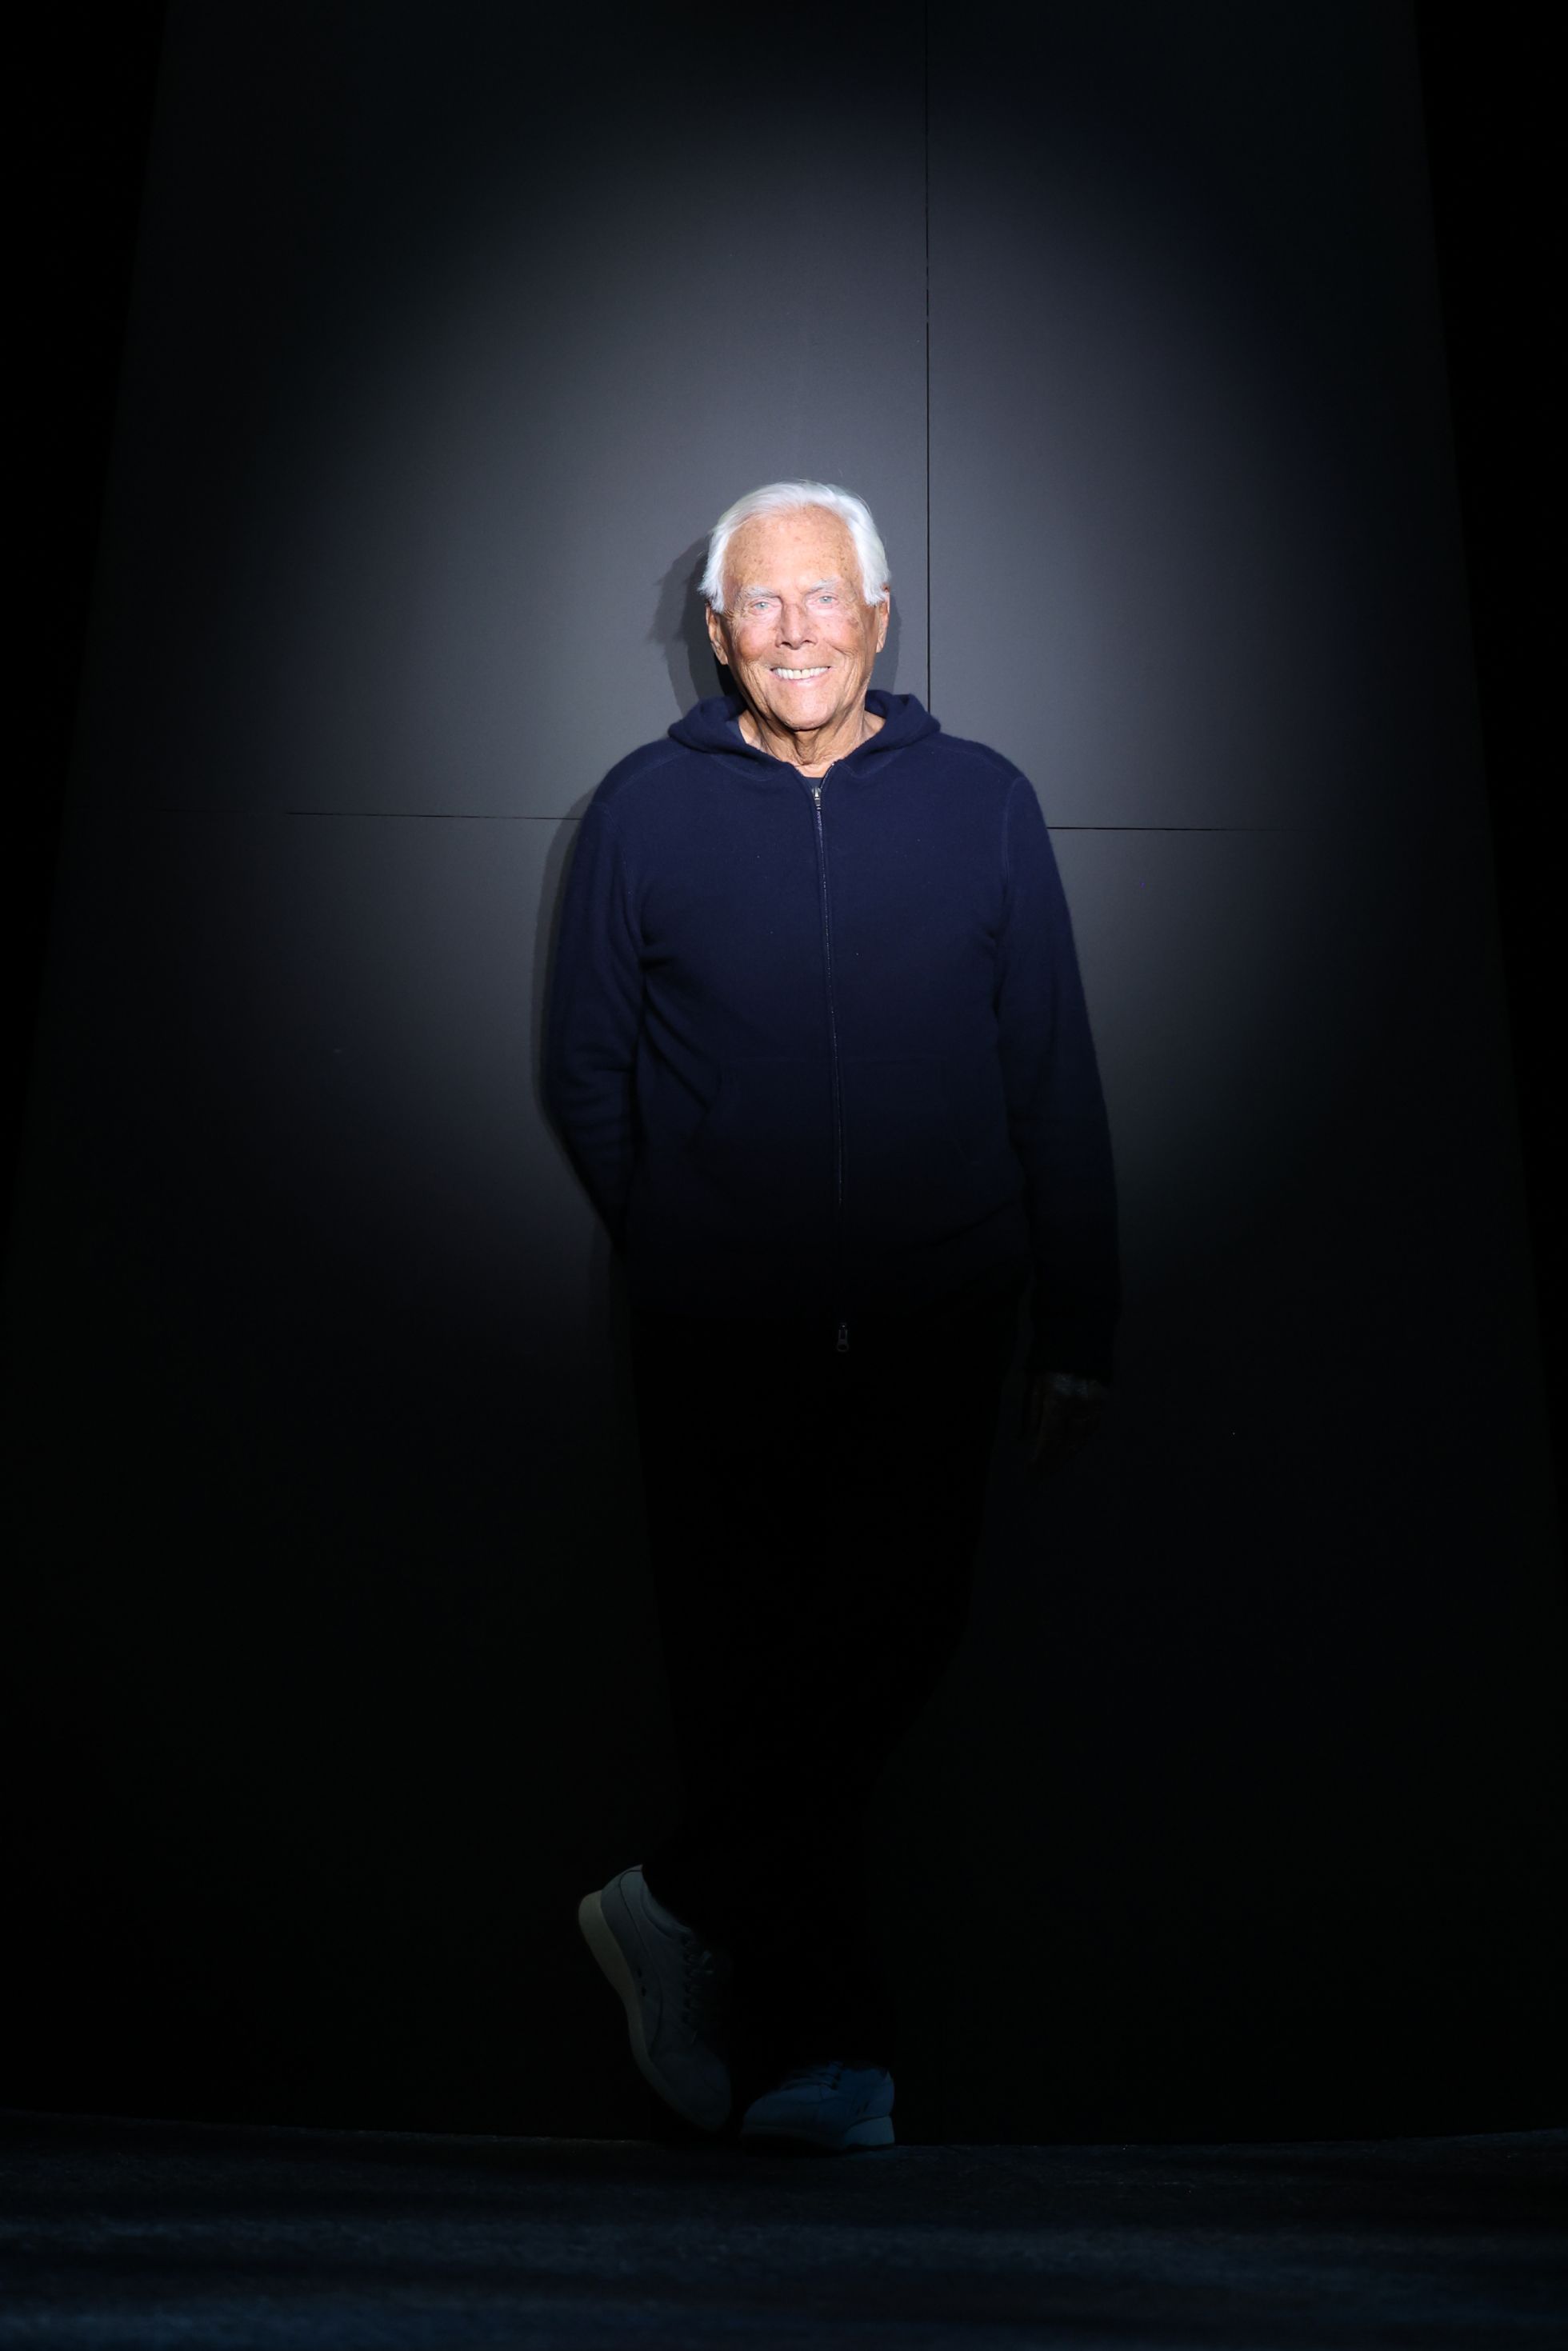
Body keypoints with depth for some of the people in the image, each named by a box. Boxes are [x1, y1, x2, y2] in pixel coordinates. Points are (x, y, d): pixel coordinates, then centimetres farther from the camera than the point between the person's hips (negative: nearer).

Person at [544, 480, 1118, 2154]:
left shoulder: (982, 803, 4)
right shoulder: (643, 810, 3)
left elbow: (1055, 1082, 4)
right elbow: (584, 1073, 9)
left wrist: (1080, 1333, 3)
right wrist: (684, 1246, 6)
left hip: (936, 1323, 1)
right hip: (720, 1330, -1)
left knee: (896, 1640, 1)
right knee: (749, 1667, 4)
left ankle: (684, 1905, 24)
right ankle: (810, 2038, 21)